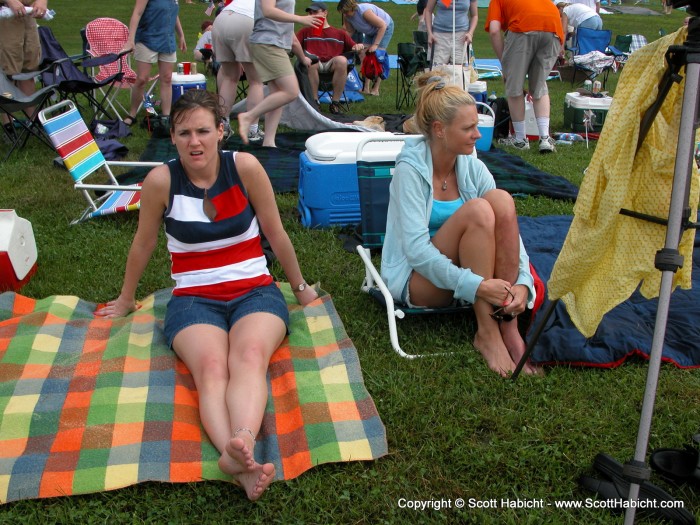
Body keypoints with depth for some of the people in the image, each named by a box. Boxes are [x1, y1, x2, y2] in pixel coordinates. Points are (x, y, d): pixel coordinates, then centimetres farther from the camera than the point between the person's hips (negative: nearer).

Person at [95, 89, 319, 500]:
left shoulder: (245, 167, -5)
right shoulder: (161, 180, -5)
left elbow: (276, 234, 5)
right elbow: (143, 245, 11)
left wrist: (300, 287, 16)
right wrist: (126, 301, 24)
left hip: (256, 291, 1)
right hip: (194, 299, 0)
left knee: (250, 356, -35)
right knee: (211, 367, -34)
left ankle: (241, 443, -58)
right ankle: (240, 458, -56)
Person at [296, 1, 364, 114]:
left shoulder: (340, 33, 25)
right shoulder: (305, 32, 26)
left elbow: (353, 48, 19)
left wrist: (358, 46, -5)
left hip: (332, 66, 0)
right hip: (314, 65, 0)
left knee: (342, 60, -34)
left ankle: (335, 103, -25)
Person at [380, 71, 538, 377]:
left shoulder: (473, 168, -2)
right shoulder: (410, 170, -17)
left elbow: (507, 227, -7)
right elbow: (416, 249, -26)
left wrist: (522, 283, -24)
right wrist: (476, 285, -33)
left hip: (465, 269, 5)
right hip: (418, 280, -5)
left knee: (501, 200, -22)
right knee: (477, 210, -29)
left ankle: (507, 325, -21)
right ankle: (486, 333, -24)